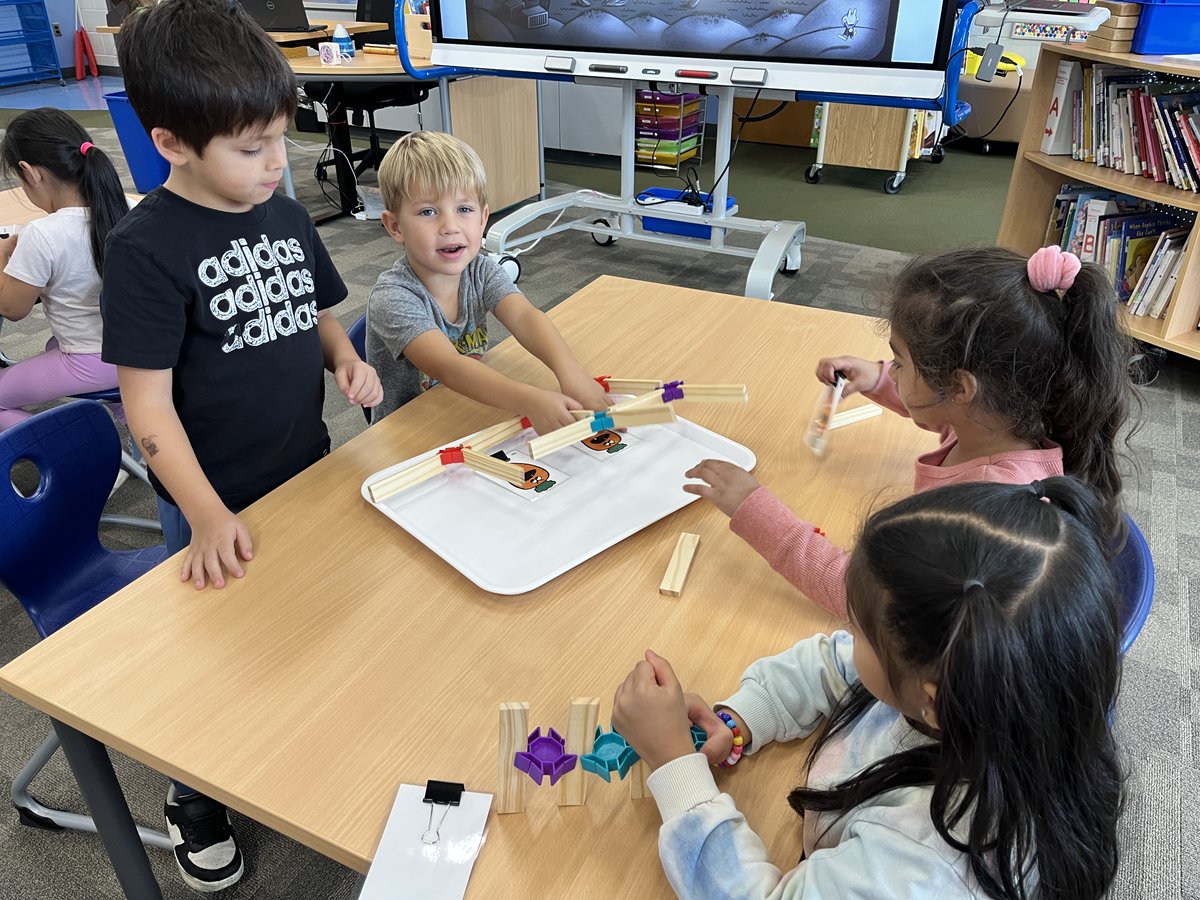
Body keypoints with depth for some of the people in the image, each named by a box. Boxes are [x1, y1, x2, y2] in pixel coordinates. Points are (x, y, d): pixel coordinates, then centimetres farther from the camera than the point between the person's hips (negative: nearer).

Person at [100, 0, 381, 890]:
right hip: (217, 504, -5)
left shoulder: (285, 215, 0)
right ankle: (196, 794, 41)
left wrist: (346, 359, -9)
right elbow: (148, 401, -18)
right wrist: (208, 516, -26)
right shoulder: (145, 248, -18)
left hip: (309, 472, 6)